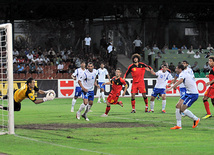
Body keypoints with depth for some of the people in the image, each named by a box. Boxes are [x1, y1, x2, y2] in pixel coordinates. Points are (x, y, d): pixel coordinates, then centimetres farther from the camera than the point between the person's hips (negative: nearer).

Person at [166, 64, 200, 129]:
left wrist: (171, 88, -43)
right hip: (188, 93, 10)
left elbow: (180, 81, -34)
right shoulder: (186, 73, 17)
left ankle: (196, 119, 7)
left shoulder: (182, 74, -13)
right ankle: (178, 125, 1)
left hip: (193, 94, -10)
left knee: (182, 109, -12)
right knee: (178, 106, 1)